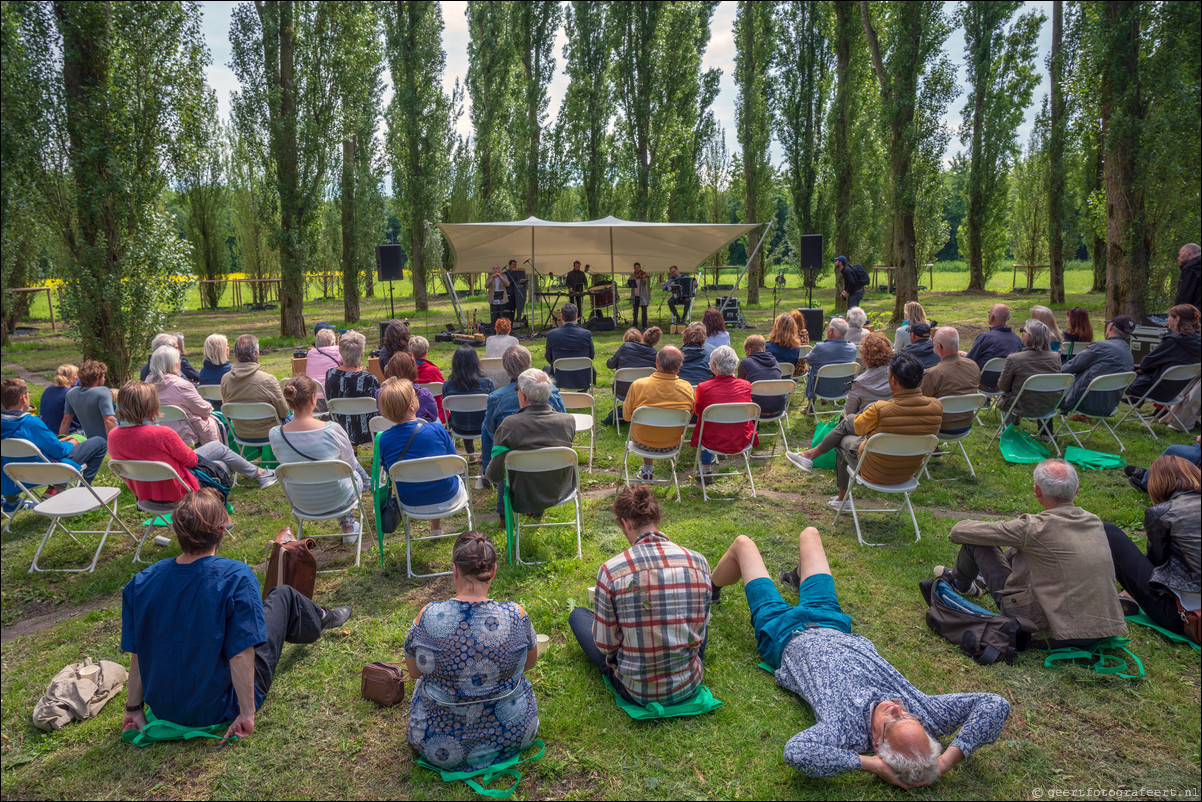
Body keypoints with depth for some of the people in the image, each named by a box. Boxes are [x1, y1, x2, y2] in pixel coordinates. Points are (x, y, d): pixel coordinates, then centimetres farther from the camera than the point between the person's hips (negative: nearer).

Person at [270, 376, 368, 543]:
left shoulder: (275, 435, -18)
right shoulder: (332, 429, -28)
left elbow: (285, 462, 3)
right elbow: (350, 463, -11)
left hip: (300, 502, 3)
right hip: (336, 498, -3)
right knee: (355, 475, 31)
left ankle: (347, 527, 48)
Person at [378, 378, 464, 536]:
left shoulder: (383, 439, -17)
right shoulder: (436, 429, -23)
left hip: (411, 504, 3)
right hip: (448, 499, -2)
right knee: (457, 476, 32)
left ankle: (435, 526, 50)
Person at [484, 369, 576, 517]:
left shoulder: (509, 425, -26)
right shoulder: (568, 420, -17)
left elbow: (494, 475, -18)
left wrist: (488, 472, 5)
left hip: (523, 499, -2)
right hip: (561, 493, 2)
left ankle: (503, 513, 43)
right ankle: (537, 511, 47)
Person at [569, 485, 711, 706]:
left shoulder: (610, 571, -21)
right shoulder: (698, 562, -11)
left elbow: (606, 645, -11)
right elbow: (700, 629, 2)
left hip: (636, 691, -3)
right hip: (689, 686, 3)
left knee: (578, 614, 21)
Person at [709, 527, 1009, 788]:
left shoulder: (846, 726, -46)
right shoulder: (924, 710, -34)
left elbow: (796, 753, -64)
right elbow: (996, 704, -35)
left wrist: (870, 764, -57)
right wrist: (947, 760, -42)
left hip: (787, 638, -4)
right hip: (835, 630, 4)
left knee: (743, 543, 14)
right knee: (809, 532, 23)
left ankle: (709, 588, 54)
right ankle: (798, 577, 64)